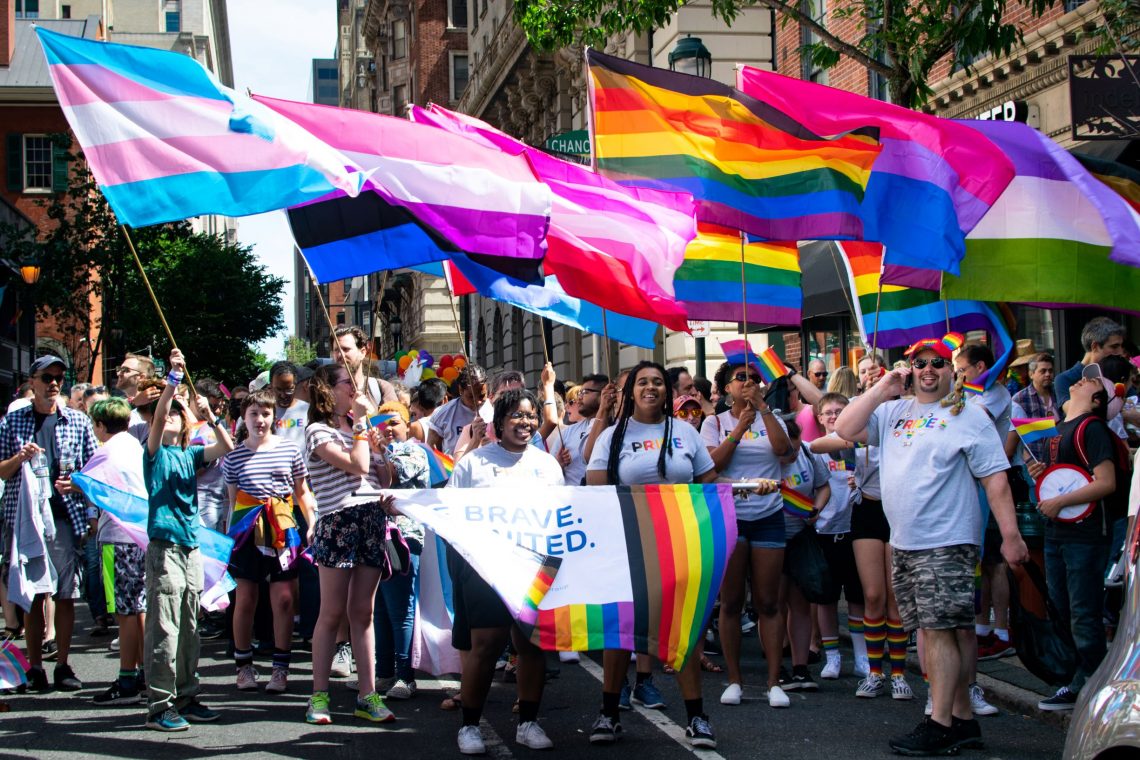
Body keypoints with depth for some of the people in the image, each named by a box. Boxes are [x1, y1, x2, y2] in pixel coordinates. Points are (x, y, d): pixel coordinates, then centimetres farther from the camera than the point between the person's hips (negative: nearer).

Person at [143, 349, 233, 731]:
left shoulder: (191, 454, 14)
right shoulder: (155, 452, 2)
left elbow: (226, 448, 4)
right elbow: (157, 418, -15)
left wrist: (209, 415, -7)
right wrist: (173, 378, -23)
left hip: (192, 547, 6)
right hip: (164, 546, -6)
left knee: (189, 630, 10)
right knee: (163, 629, -7)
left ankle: (186, 697, 17)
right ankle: (159, 705, -5)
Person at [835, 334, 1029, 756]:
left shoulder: (968, 416, -2)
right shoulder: (894, 412, 15)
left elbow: (995, 479, -5)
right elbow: (845, 430, 6)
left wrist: (1011, 535, -11)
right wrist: (882, 389, 1)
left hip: (946, 543, -6)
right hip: (903, 543, 6)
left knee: (940, 629, -10)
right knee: (940, 630, 10)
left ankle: (940, 725, -6)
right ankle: (962, 717, 17)